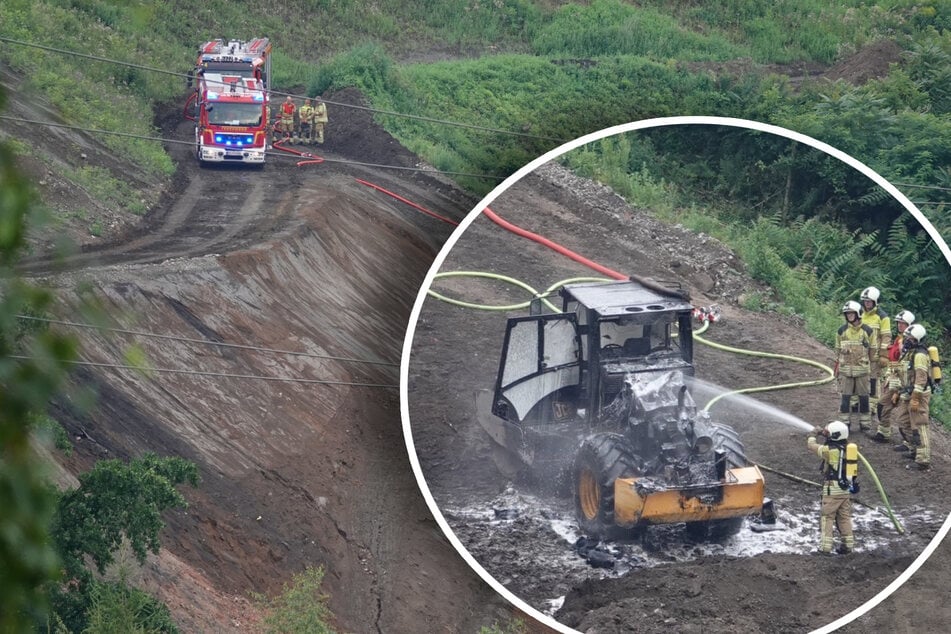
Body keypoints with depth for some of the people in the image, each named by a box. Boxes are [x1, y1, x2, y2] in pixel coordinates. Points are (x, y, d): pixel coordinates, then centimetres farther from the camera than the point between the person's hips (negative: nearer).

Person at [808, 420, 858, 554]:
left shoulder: (829, 450, -16)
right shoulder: (850, 448, 3)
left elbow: (811, 445, -4)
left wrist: (814, 434, 15)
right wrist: (826, 434, 23)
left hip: (832, 489, -6)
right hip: (847, 488, 6)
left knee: (827, 517, 0)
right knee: (844, 517, 16)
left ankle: (825, 546, -5)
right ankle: (848, 544, 19)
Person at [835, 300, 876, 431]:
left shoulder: (868, 331, -1)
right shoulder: (841, 331, 3)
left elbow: (873, 350, 6)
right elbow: (838, 350, 10)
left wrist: (872, 367, 5)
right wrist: (837, 368, 8)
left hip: (862, 370, -1)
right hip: (845, 370, 1)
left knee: (863, 397, 6)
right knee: (845, 397, 2)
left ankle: (865, 423, 15)